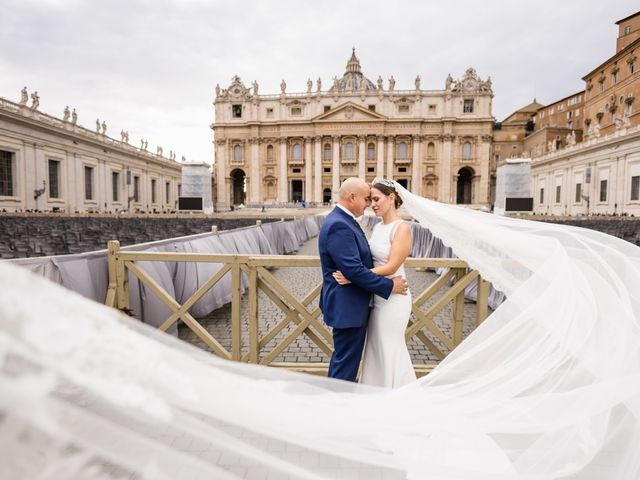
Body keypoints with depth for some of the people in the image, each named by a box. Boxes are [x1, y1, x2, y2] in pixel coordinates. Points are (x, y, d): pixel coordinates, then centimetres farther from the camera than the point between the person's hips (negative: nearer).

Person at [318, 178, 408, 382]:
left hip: (350, 304, 11)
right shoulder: (338, 226, -23)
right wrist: (389, 286, -18)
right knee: (346, 364, 2)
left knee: (342, 359, 23)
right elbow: (354, 270, -27)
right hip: (347, 307, -11)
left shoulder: (343, 221, 10)